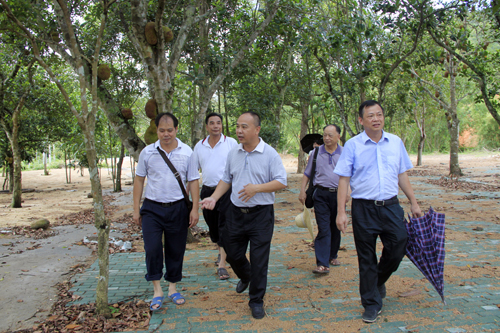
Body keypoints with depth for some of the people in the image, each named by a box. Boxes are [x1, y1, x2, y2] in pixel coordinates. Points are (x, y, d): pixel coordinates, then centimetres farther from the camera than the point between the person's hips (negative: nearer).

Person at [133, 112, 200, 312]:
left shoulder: (187, 152, 0)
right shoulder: (147, 152, 0)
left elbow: (193, 181, 3)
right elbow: (139, 180, 7)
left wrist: (195, 209, -3)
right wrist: (136, 209, 4)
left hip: (178, 208, 1)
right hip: (152, 208, 0)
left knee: (176, 250, 9)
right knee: (152, 249, -8)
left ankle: (172, 288, 27)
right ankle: (157, 291, 8)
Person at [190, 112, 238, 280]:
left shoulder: (231, 143, -2)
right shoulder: (199, 146, 8)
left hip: (226, 190, -4)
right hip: (207, 190, 4)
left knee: (224, 225, -9)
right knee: (212, 225, 14)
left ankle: (222, 263, -7)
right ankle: (221, 251, 39)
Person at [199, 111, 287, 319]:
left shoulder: (270, 154, -8)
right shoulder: (233, 154, 7)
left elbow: (281, 182, -10)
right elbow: (226, 180, 15)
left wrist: (257, 188, -22)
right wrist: (214, 197, 0)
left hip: (261, 214, -5)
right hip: (236, 212, 5)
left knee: (259, 260, 0)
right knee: (232, 253, 15)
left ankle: (256, 301, 19)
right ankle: (245, 277, 48)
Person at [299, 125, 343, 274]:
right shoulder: (316, 153, 6)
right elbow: (307, 174, 11)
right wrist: (302, 190, 2)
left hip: (338, 194, 2)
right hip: (321, 194, -1)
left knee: (336, 228, 12)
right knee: (323, 228, -8)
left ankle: (333, 255, 31)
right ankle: (322, 264, -9)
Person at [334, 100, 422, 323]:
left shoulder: (396, 142, 7)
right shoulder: (352, 145, -3)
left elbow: (402, 175, 14)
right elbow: (344, 179, -4)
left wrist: (414, 203, 12)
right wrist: (341, 212, -10)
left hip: (391, 206, 3)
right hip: (363, 207, -3)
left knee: (398, 248, 4)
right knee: (366, 259, 6)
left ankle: (379, 280, 36)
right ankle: (371, 303, 23)